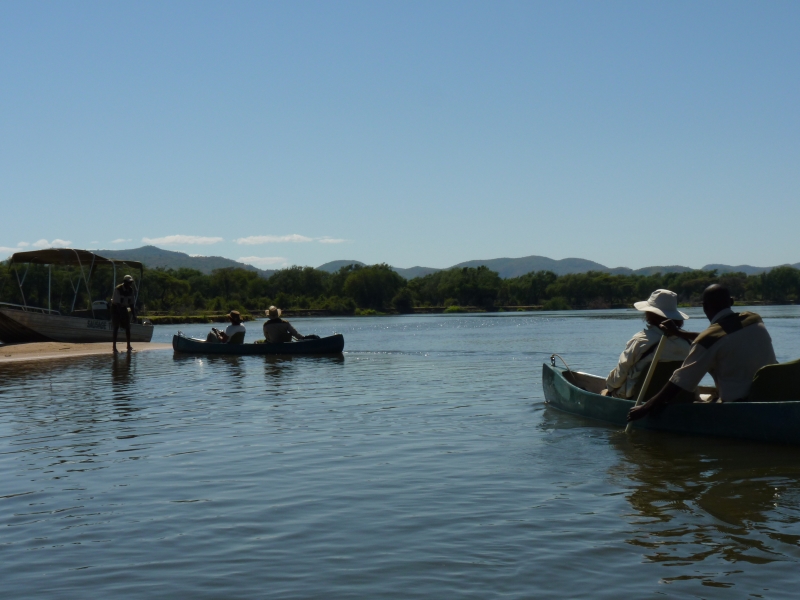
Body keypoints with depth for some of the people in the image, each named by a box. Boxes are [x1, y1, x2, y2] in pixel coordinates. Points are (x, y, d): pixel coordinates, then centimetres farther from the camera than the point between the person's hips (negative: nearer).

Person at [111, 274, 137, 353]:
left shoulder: (131, 290, -6)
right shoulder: (118, 289, -23)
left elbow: (132, 303, -1)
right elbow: (117, 303, -26)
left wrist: (134, 314, -6)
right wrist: (121, 314, -32)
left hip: (124, 308, 5)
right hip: (116, 308, -5)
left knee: (127, 327, 0)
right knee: (116, 327, -9)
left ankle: (129, 346, 6)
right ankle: (114, 346, -6)